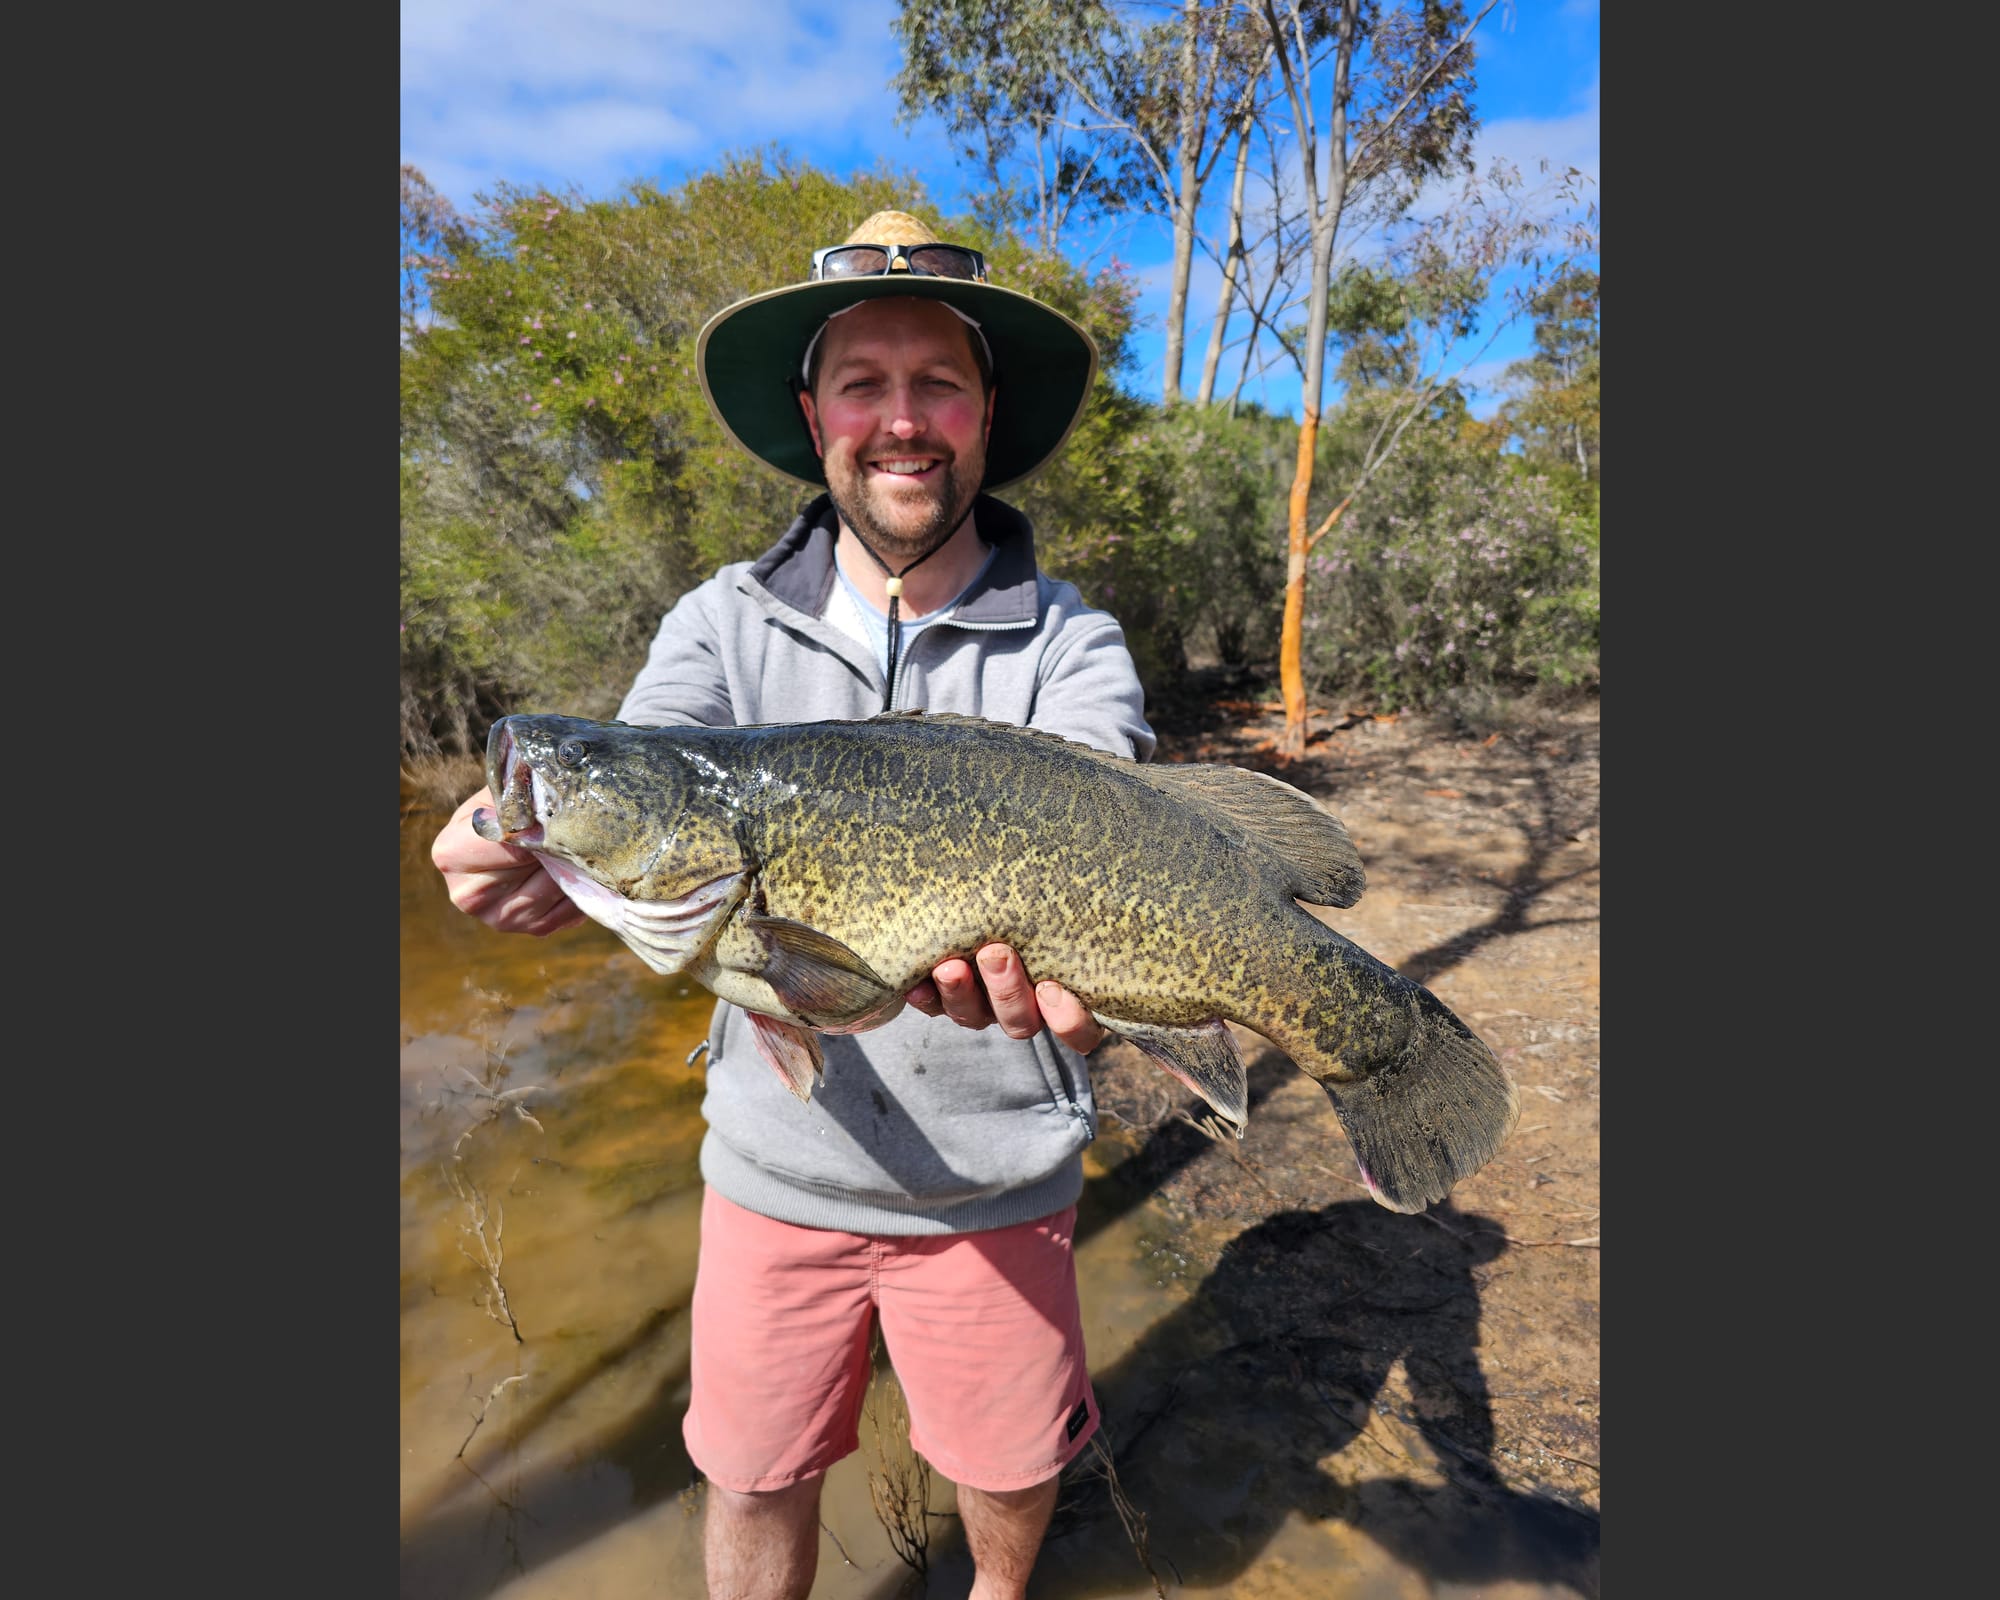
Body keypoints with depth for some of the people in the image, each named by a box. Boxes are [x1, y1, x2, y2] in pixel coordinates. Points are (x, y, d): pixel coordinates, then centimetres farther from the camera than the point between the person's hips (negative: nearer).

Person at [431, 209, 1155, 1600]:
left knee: (1011, 1464, 23)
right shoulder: (728, 621, -4)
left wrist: (1046, 959, -45)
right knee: (754, 1478, 21)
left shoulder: (1071, 644, -9)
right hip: (774, 1161, 1)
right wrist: (542, 857, -39)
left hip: (996, 1174, 0)